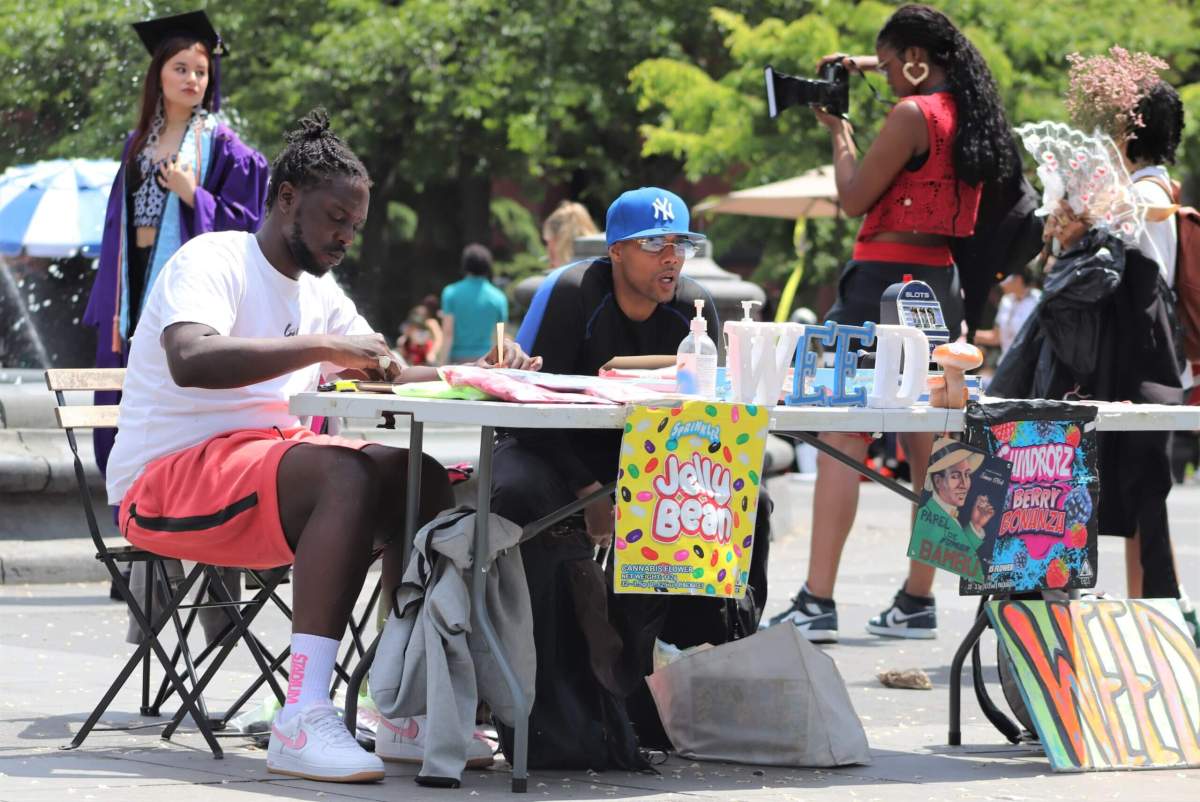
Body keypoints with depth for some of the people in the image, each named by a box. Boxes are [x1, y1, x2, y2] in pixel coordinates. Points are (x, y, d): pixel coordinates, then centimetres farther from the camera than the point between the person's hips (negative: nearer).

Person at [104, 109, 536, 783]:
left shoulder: (319, 292, 17)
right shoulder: (212, 262, -11)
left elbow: (392, 377, 18)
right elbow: (190, 361, -30)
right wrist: (321, 346, -32)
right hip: (166, 483, -9)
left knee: (421, 474, -8)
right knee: (348, 474, -32)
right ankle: (305, 722, -42)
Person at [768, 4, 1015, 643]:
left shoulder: (912, 115, -13)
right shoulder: (969, 116, 11)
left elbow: (854, 199, -8)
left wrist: (839, 130, 6)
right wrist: (875, 67, 28)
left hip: (887, 276, -8)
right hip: (941, 284, 8)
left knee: (842, 439, -10)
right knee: (925, 446, 11)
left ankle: (817, 602, -16)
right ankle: (917, 602, 14)